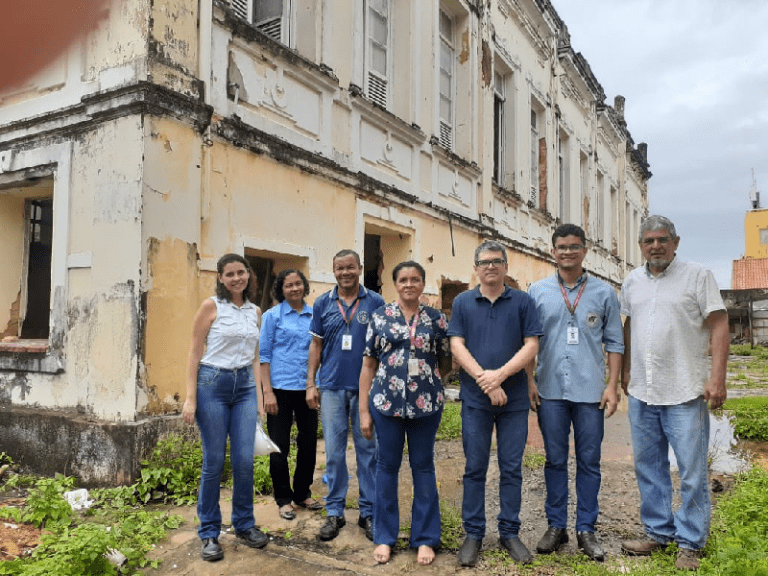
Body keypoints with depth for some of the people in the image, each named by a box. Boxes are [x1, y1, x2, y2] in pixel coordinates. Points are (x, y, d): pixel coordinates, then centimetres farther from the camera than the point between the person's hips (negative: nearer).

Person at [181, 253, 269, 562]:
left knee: (245, 461, 4)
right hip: (212, 384, -4)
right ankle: (209, 533, 20)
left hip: (245, 386, 4)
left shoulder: (255, 312, 10)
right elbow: (194, 354, -4)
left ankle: (244, 524, 24)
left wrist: (258, 396, 12)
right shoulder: (211, 306, -4)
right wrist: (190, 398, -9)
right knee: (214, 462, 3)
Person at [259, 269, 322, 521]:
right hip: (280, 388, -3)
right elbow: (263, 354, -3)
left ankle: (303, 493, 29)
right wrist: (267, 391, -11)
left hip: (307, 387, 3)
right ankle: (284, 499, 20)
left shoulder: (314, 316, 8)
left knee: (309, 443, 10)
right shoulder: (272, 316, -1)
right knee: (280, 446, 5)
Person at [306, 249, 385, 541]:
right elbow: (316, 345, 9)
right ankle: (334, 512, 20)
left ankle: (369, 512, 20)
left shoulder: (375, 302, 1)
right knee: (334, 451, 7)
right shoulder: (323, 303, 6)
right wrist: (311, 383, 4)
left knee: (368, 450, 6)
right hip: (332, 386, 1)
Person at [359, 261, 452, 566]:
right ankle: (384, 536, 25)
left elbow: (446, 364, 12)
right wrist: (364, 410, 0)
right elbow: (368, 365, 3)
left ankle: (425, 538, 24)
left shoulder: (436, 318, 4)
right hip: (386, 402, 0)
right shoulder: (380, 316, 3)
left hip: (426, 403, 0)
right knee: (387, 466, 9)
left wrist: (425, 374, -3)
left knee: (423, 466, 9)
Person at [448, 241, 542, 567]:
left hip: (515, 398, 0)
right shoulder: (463, 303, 5)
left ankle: (510, 533, 23)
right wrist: (483, 379, -14)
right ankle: (473, 534, 19)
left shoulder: (522, 302, 3)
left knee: (512, 468, 8)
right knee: (475, 468, 6)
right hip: (475, 398, 0)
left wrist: (499, 375, -16)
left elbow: (531, 346, -3)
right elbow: (457, 346, -2)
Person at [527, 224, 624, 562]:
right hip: (550, 391, 0)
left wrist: (612, 386, 0)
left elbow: (614, 343, 7)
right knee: (555, 460, 10)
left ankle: (586, 530, 20)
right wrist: (529, 381, 0)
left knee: (589, 463, 7)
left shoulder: (604, 293, 5)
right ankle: (556, 526, 23)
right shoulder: (538, 291, 5)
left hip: (590, 391, 0)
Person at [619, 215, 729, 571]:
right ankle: (658, 532, 29)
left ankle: (690, 543, 17)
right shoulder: (632, 282, 10)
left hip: (685, 393, -5)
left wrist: (717, 377, -15)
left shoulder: (698, 276, -4)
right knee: (648, 467, 13)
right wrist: (626, 371, 14)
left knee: (692, 472, 2)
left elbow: (719, 326, -8)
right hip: (641, 393, 5)